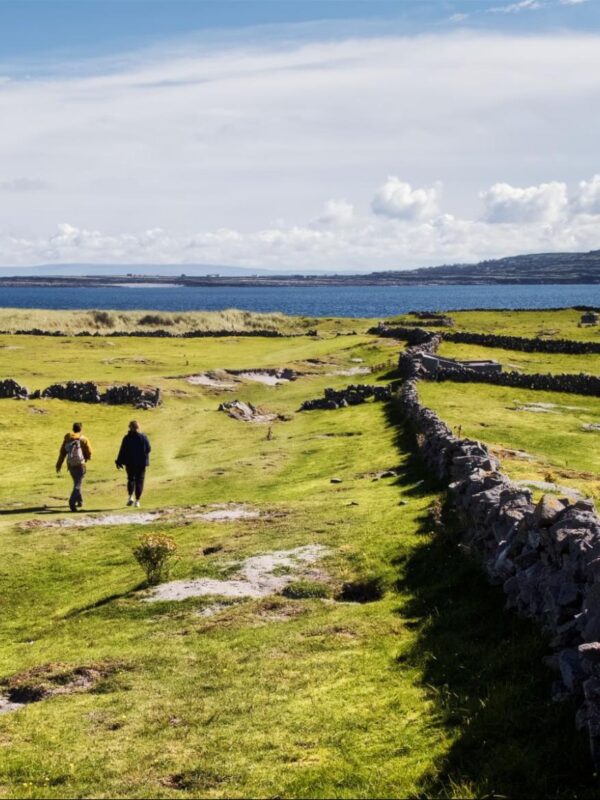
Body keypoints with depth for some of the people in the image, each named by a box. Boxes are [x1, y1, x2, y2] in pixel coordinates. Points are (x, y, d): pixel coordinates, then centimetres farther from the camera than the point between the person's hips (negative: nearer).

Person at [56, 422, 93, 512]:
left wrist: (58, 465, 6)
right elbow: (89, 453, -3)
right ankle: (72, 501, -28)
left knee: (77, 483, 23)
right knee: (78, 485, -9)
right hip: (80, 465, -4)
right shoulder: (83, 439, -5)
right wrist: (86, 458, 19)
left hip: (70, 465, 4)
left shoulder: (67, 439, 5)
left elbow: (62, 452, 3)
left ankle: (80, 501, 32)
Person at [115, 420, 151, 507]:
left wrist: (119, 462, 1)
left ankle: (131, 497, -2)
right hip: (141, 463, 0)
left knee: (131, 479, 17)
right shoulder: (143, 437, -5)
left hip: (130, 463, 0)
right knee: (139, 481, 5)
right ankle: (137, 501, 0)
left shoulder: (127, 438, -7)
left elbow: (122, 451, -6)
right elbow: (148, 449, -2)